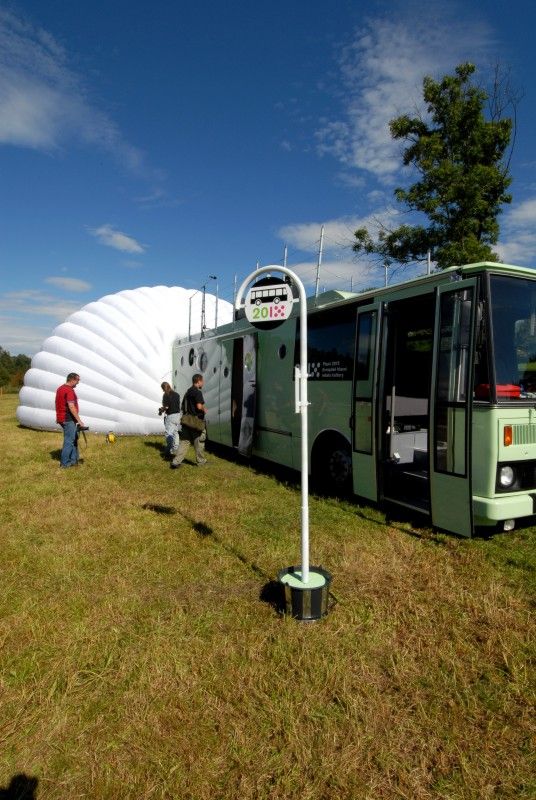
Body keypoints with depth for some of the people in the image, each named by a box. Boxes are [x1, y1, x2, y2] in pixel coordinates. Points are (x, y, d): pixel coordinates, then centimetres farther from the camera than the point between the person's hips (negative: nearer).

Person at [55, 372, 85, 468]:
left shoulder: (60, 388, 13)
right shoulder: (69, 390, -18)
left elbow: (59, 404, 21)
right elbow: (71, 407, -25)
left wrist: (59, 418, 27)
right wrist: (79, 420, -22)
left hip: (61, 417, 10)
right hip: (68, 419, -10)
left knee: (74, 438, 16)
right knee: (69, 441, -2)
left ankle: (73, 460, 21)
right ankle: (64, 463, 5)